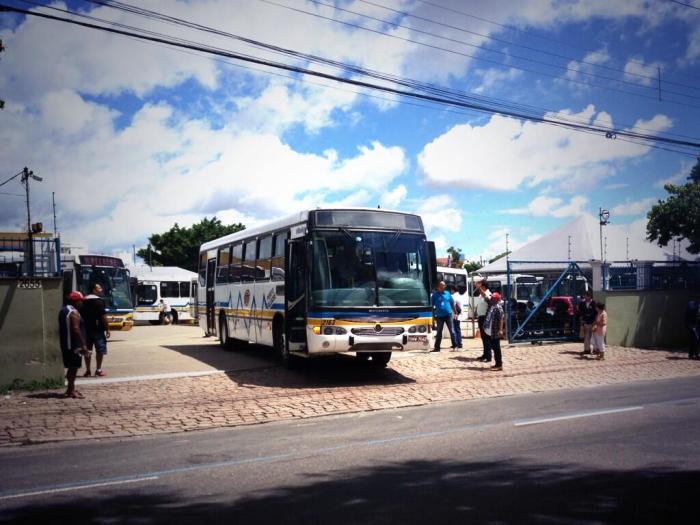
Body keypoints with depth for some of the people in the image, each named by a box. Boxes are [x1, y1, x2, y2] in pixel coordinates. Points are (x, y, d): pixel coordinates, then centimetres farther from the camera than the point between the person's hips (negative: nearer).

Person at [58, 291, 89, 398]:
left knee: (71, 367, 17)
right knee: (74, 367, -5)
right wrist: (84, 345, -21)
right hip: (74, 345, -10)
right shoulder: (73, 312, -16)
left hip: (65, 344, 10)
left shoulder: (63, 311, 15)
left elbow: (61, 329, 19)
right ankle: (71, 391, -4)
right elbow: (76, 330, -22)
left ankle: (71, 388, 24)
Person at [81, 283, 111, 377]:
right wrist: (107, 329, -10)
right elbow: (103, 316, -14)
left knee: (87, 350, 10)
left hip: (86, 329, 6)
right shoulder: (99, 301, -10)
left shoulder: (84, 301, 11)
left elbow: (81, 315, 15)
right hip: (97, 329, -6)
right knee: (100, 349, 2)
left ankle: (88, 370, 12)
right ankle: (98, 370, 4)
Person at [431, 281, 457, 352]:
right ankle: (437, 347, 8)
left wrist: (455, 313, 10)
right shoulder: (435, 295, 1)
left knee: (451, 331, 2)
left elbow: (452, 304, 11)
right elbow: (432, 305, 3)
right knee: (439, 332, 5)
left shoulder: (447, 293, 5)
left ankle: (454, 345, 8)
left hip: (448, 315, 0)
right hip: (439, 316, 0)